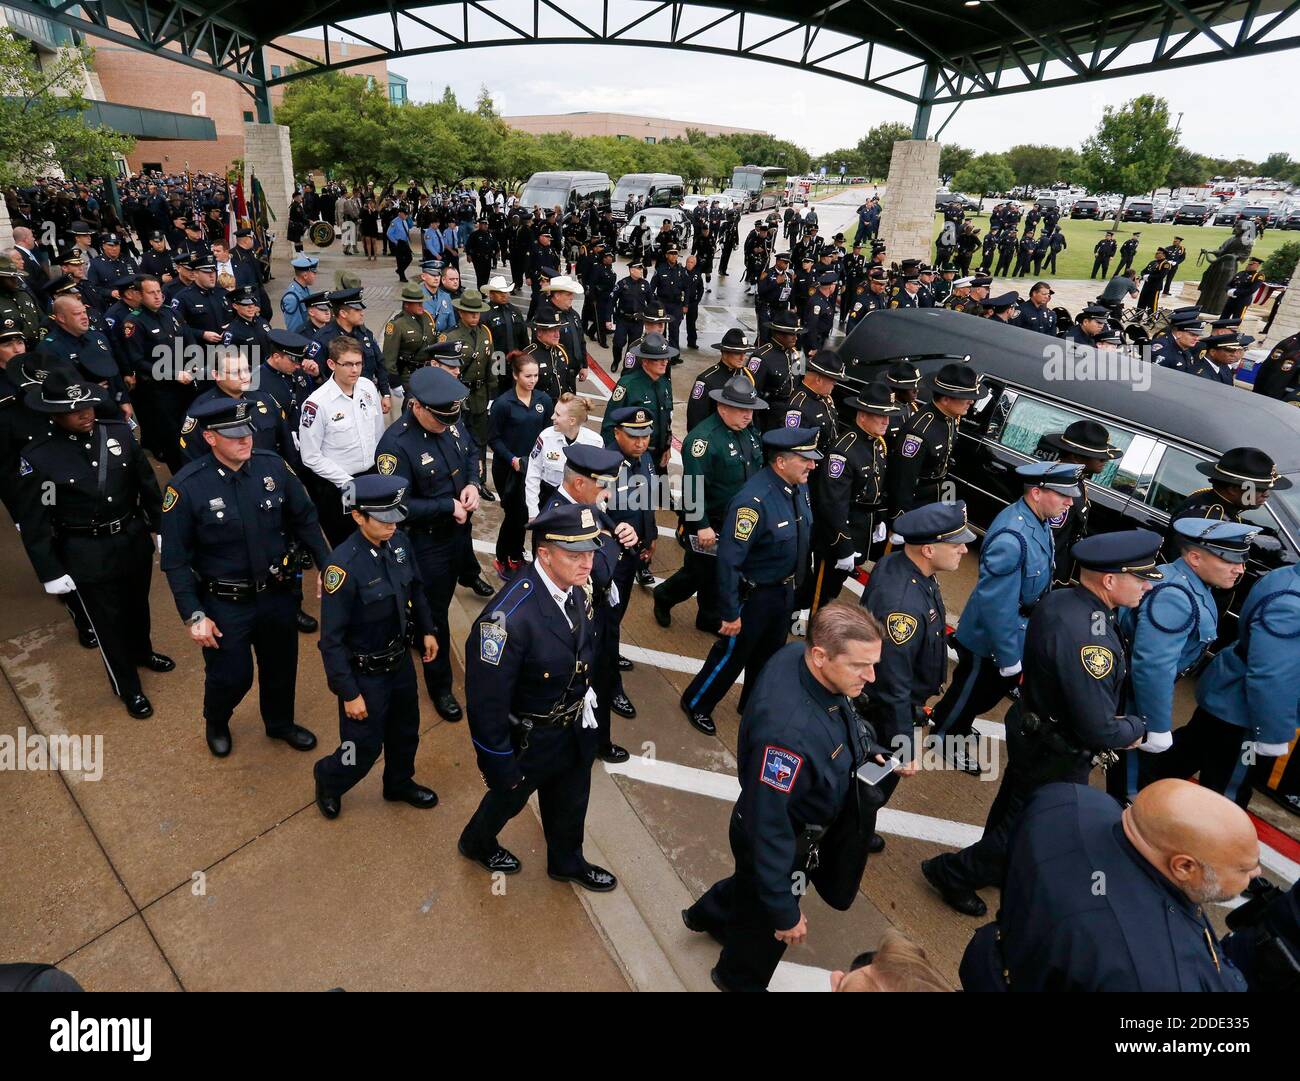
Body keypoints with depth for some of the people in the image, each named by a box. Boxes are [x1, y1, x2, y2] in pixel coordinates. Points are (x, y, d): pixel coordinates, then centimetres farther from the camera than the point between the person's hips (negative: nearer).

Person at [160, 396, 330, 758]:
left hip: (278, 594, 3)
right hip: (225, 605, -3)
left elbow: (305, 519, 2)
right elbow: (176, 561, -11)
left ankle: (280, 723, 49)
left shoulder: (273, 466, -10)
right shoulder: (186, 487, -18)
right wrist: (193, 616, -13)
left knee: (281, 666, 20)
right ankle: (216, 724, 47)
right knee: (231, 676, 12)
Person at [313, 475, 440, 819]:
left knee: (406, 731, 24)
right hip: (364, 674, -6)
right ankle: (327, 780, 43)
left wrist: (426, 630, 13)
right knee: (364, 749, 11)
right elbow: (332, 639, -23)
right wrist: (349, 694, -19)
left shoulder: (399, 542, -11)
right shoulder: (343, 566, -29)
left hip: (401, 661, 6)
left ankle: (400, 783, 51)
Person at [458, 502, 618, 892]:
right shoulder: (507, 617, -37)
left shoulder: (575, 589, -13)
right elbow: (486, 704, -27)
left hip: (576, 729, 6)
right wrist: (500, 767, -17)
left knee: (570, 804, 29)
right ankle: (476, 843, 59)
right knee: (509, 797, 26)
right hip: (530, 741, -6)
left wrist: (585, 697, 6)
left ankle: (567, 862, 59)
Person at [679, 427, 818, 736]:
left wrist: (794, 584, 16)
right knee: (732, 655, 13)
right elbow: (728, 560, -29)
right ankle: (695, 704, 38)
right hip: (754, 595, -8)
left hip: (785, 591, 8)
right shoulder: (755, 500, -33)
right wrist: (730, 613, -22)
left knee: (769, 654, 26)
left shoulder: (799, 485, -7)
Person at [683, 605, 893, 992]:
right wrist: (785, 911, -23)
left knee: (754, 881, 36)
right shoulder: (787, 731, -46)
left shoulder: (797, 653, -21)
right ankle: (740, 978, 58)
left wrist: (868, 746, -5)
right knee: (764, 919, 25)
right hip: (784, 842, -7)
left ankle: (707, 915, 67)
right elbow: (769, 827, -34)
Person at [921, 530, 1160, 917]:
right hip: (1056, 758, -8)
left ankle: (998, 870, 53)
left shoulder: (1058, 599, -9)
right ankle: (953, 874, 31)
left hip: (1031, 729, 8)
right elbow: (1099, 731, -32)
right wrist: (1135, 727, -11)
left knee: (1013, 808, 28)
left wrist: (1115, 719, 0)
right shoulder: (1085, 638, -38)